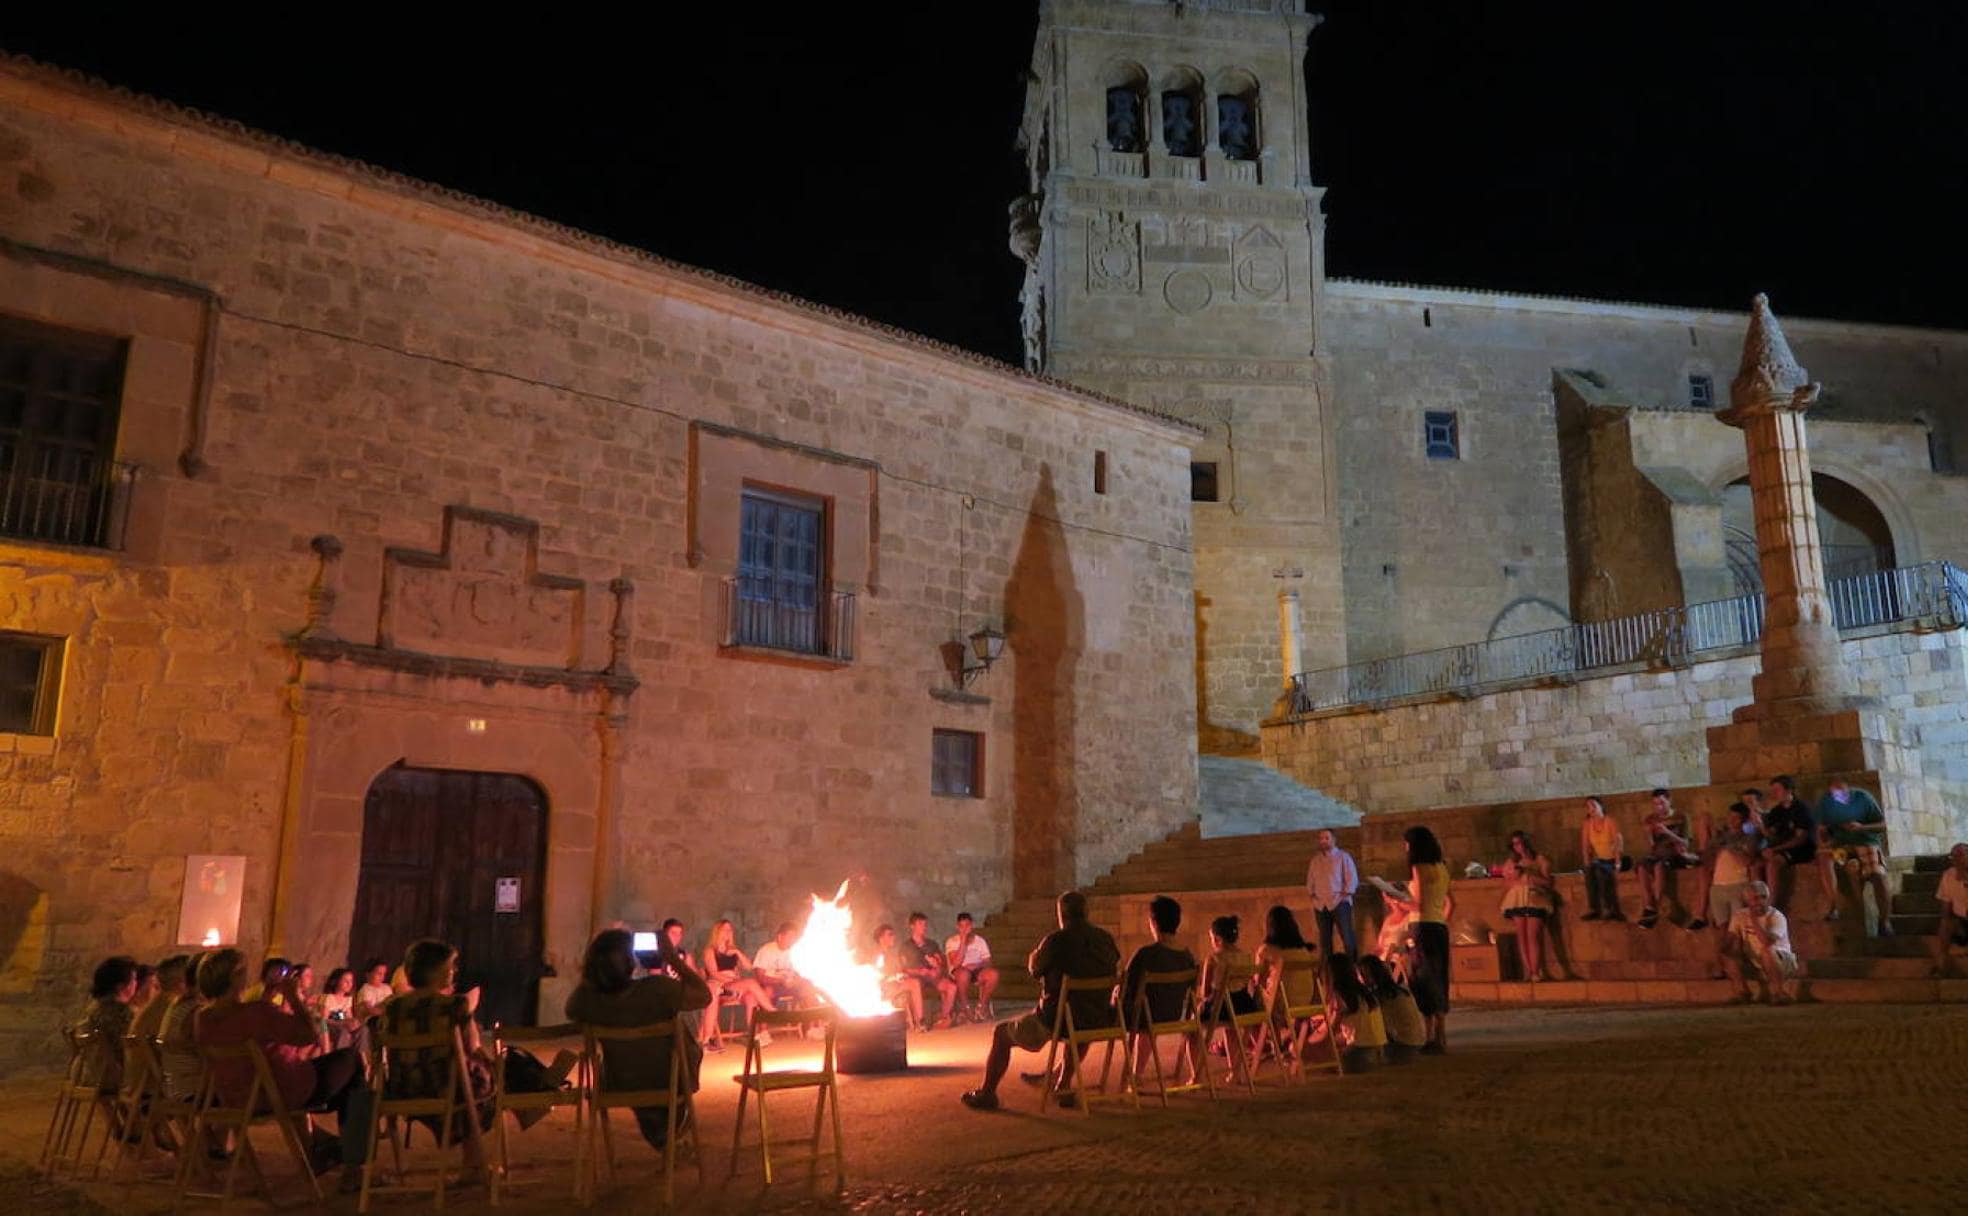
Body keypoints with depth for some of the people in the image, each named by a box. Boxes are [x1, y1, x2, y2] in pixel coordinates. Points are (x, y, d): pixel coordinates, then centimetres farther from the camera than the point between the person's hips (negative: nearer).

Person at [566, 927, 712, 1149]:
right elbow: (705, 995, -18)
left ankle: (658, 1136, 58)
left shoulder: (586, 1000, -24)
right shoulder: (658, 989, -33)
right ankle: (674, 1131, 54)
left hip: (619, 1088, 3)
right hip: (669, 1086, -2)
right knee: (692, 1049, 32)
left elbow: (571, 1009, 3)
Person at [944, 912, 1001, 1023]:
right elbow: (956, 964, -18)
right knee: (964, 973, -39)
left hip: (977, 972, 3)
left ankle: (982, 1005, -9)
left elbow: (988, 962, 3)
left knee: (993, 974, -28)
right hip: (957, 973, -3)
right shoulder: (952, 942, -4)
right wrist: (963, 942, -19)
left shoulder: (980, 940, 8)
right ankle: (965, 1007, -17)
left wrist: (977, 965, -19)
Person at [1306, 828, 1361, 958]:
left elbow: (1352, 878, -2)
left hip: (1339, 902, -4)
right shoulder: (1316, 859, 16)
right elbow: (1310, 878, 20)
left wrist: (1346, 893, -9)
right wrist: (1311, 893, 6)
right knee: (1324, 938, 6)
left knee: (1346, 936, -7)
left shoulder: (1343, 856, 3)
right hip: (1320, 904, 4)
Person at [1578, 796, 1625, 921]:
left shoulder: (1610, 822, -7)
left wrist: (1617, 864, -24)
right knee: (1590, 870, -30)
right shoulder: (1587, 824, 4)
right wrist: (1587, 864, -16)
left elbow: (1619, 843, -14)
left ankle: (1609, 909, -31)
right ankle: (1594, 909, -31)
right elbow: (1585, 846, -2)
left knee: (1599, 870, -34)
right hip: (1598, 860, 3)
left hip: (1611, 860, -3)